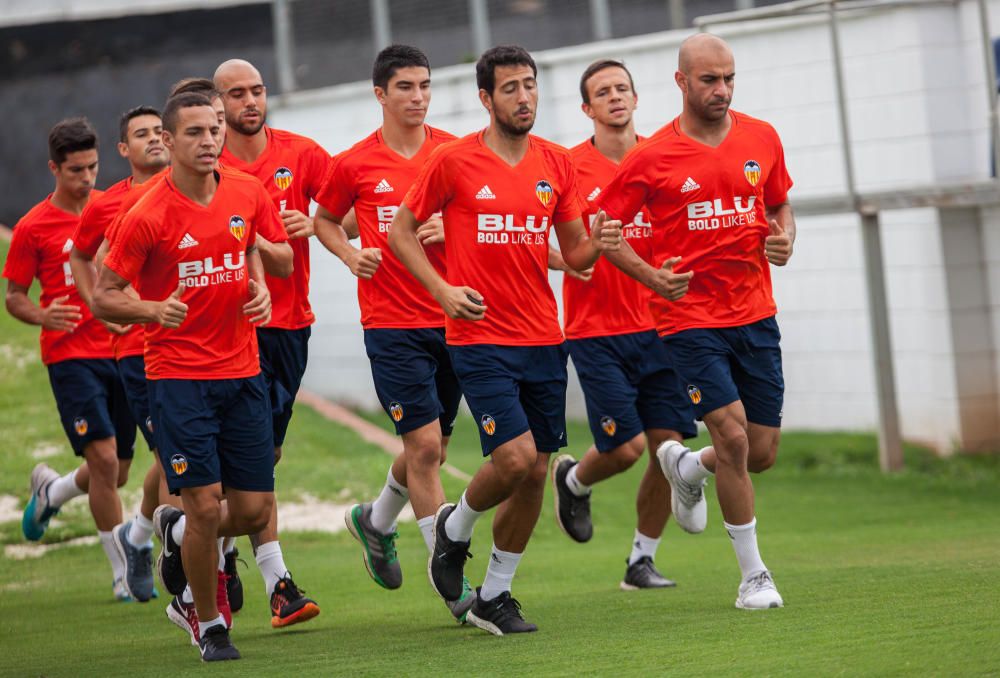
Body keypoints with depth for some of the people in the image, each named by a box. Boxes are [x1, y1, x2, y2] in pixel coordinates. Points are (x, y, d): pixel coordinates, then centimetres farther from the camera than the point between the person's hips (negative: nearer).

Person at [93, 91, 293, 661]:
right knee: (206, 503, -9)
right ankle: (210, 625, 11)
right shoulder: (149, 216, -11)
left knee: (255, 510, 2)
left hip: (242, 371, 4)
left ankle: (177, 530, 35)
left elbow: (280, 256, 20)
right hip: (178, 374, -4)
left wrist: (262, 282, -2)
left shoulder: (248, 194, 2)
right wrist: (152, 309, -25)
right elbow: (104, 296, -5)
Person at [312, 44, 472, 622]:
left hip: (452, 319, 4)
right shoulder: (355, 164, -3)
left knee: (433, 448, 14)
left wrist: (451, 228, -12)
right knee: (425, 445, -9)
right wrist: (350, 254, -6)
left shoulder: (455, 153, 2)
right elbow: (326, 220, 14)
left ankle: (375, 521, 43)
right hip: (392, 324, -4)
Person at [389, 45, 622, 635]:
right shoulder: (454, 161, -6)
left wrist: (596, 244, -10)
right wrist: (442, 288, -10)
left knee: (535, 472, 6)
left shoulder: (557, 164, 7)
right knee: (514, 458, -17)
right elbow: (401, 231, 3)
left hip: (544, 341, 5)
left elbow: (573, 254, 13)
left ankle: (494, 597, 21)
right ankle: (455, 528, 15)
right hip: (481, 338, -5)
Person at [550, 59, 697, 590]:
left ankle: (642, 560, 13)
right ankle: (573, 481, 27)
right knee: (625, 447, -8)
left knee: (668, 445, -2)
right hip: (595, 332, -3)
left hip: (656, 327, 3)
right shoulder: (569, 168, -4)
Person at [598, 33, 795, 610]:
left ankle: (689, 468, 39)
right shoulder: (652, 157, -7)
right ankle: (754, 574, 0)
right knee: (733, 434, -14)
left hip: (755, 315, 4)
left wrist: (784, 238, -4)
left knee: (763, 452, 4)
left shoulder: (762, 139, 4)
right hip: (689, 319, -4)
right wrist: (653, 277, -14)